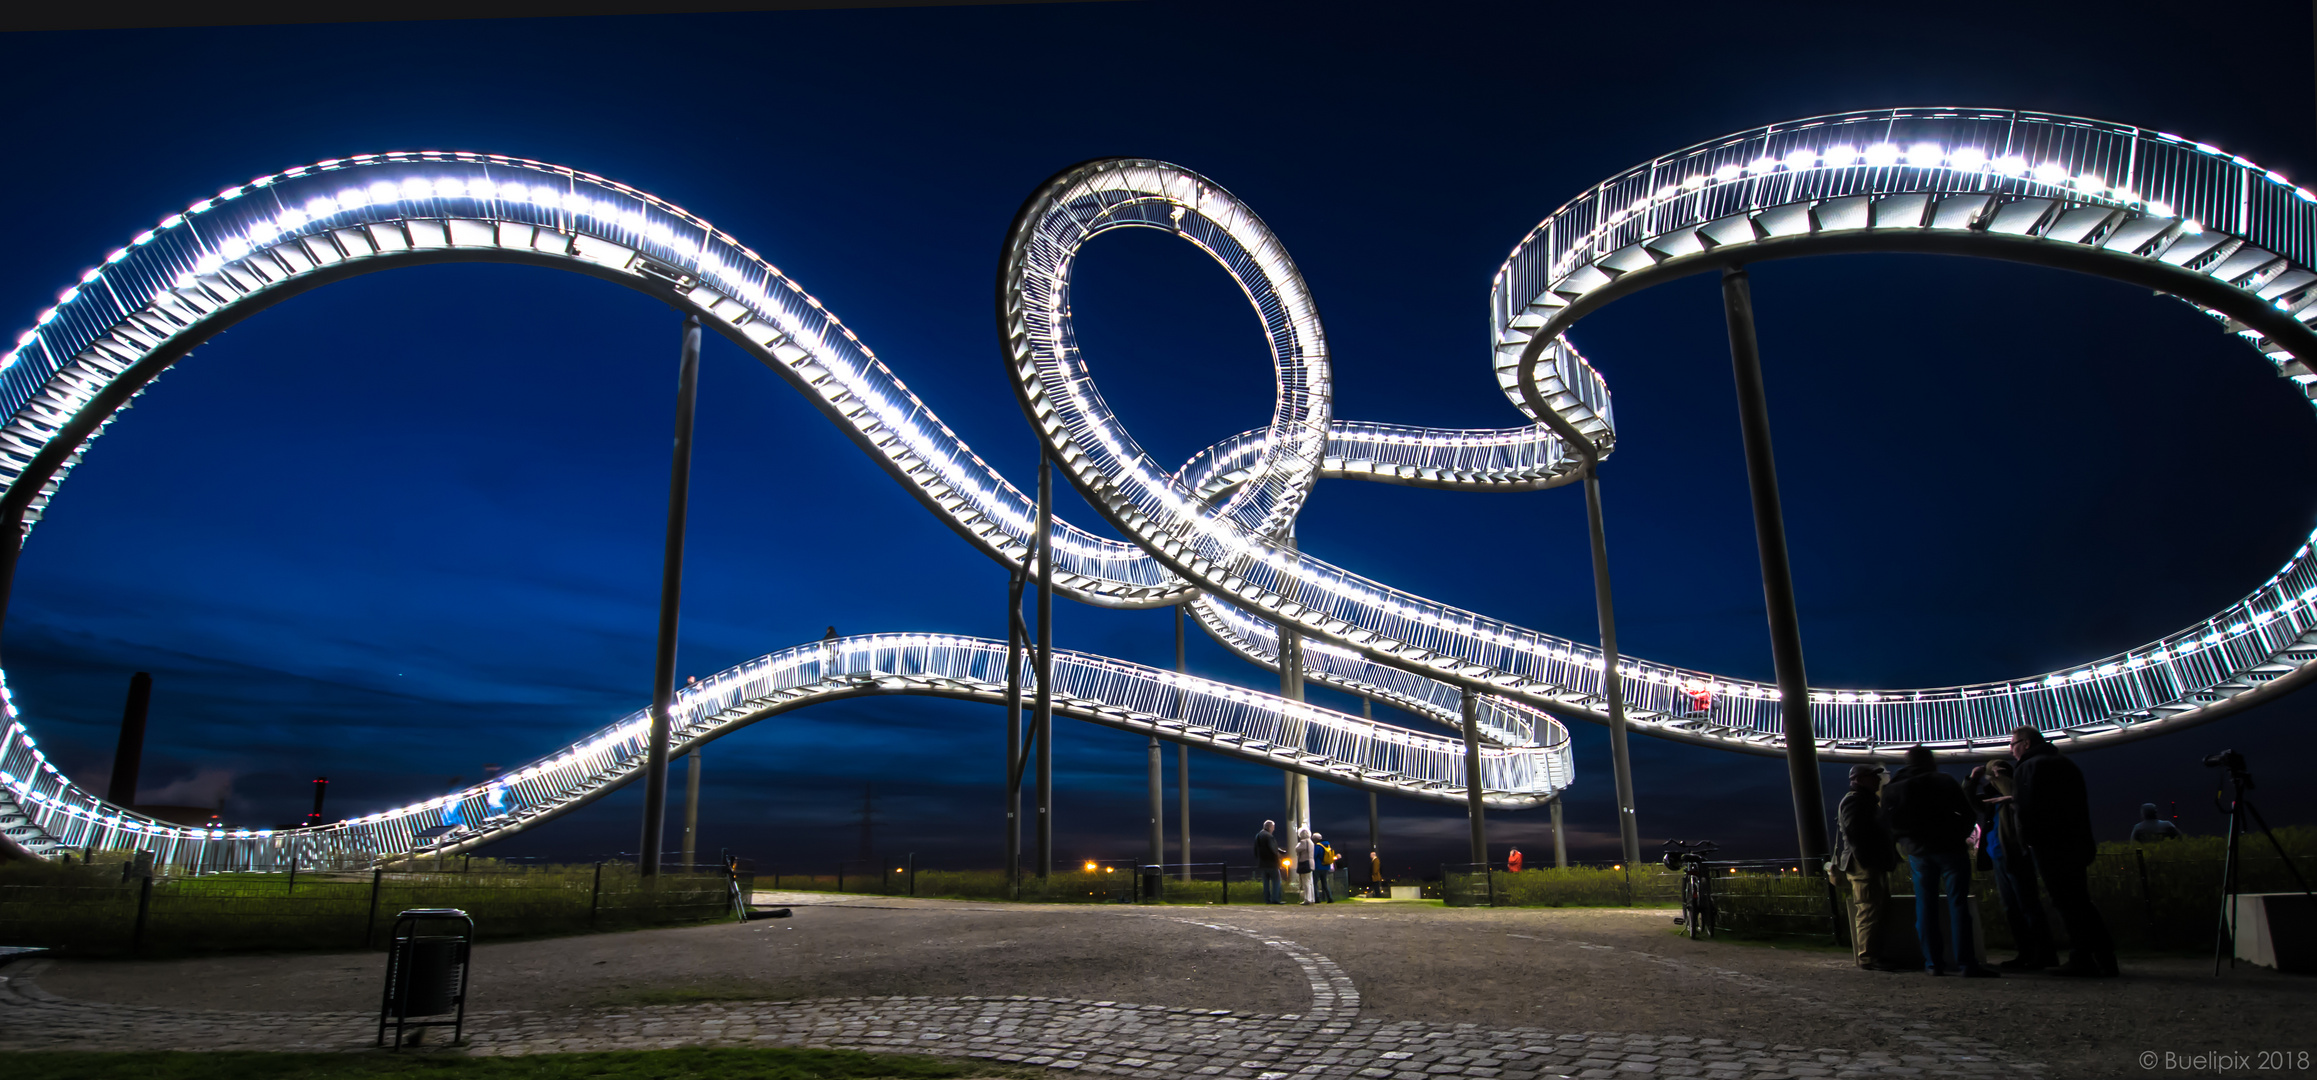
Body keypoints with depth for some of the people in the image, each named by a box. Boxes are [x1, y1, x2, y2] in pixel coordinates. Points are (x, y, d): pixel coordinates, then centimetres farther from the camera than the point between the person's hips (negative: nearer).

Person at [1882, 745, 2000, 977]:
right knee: (1958, 904, -3)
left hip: (1918, 853, 3)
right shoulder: (1944, 781, -3)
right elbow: (1969, 814, -4)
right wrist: (1959, 836, 9)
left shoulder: (1893, 789, 7)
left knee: (1925, 906, 6)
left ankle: (1933, 962, 4)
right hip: (1949, 849, -3)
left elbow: (1889, 825, 6)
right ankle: (1967, 963, -9)